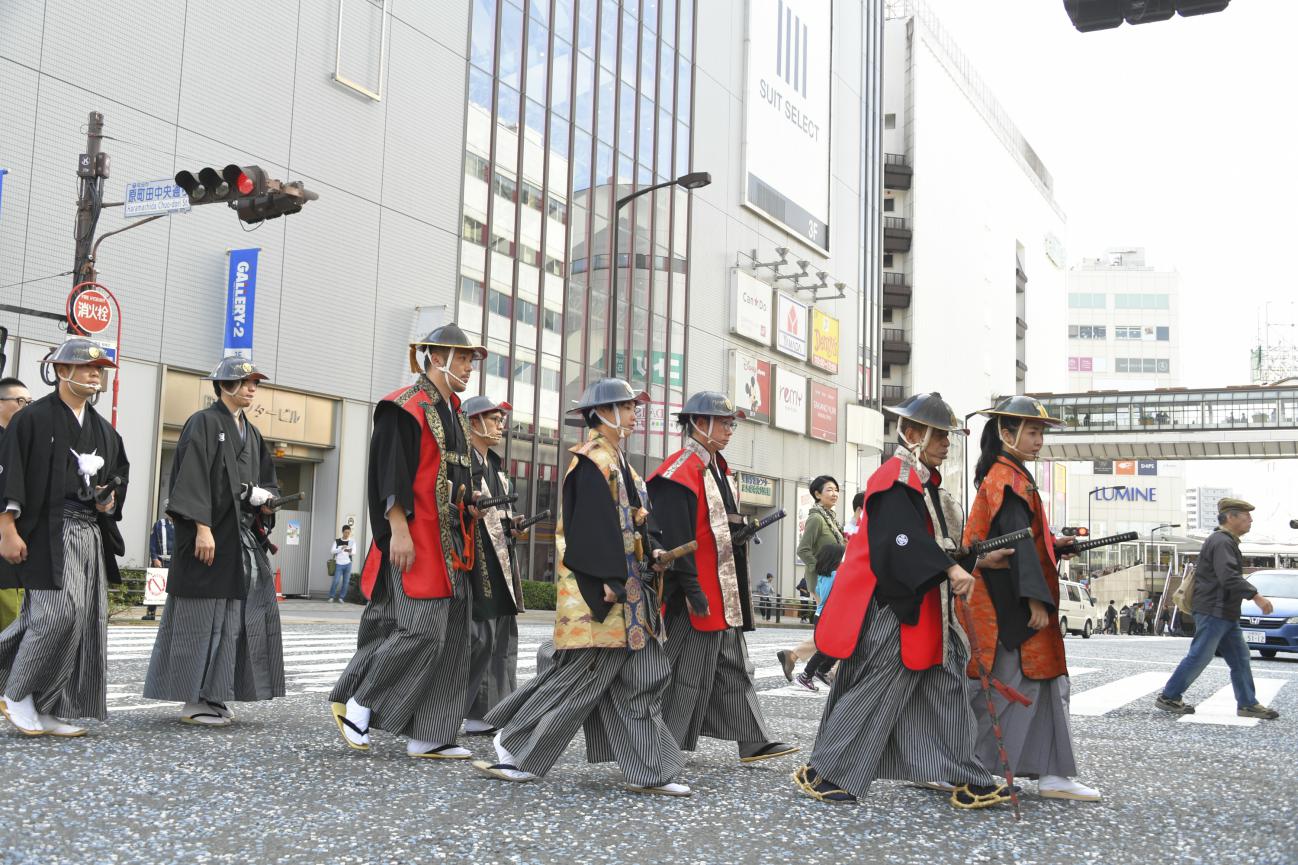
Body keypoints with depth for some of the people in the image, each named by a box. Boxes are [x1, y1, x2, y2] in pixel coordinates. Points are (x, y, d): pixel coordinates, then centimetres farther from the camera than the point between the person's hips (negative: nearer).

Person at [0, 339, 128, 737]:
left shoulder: (103, 430, 17)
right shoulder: (33, 418, -2)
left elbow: (119, 477, 26)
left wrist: (110, 500, 4)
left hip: (91, 535, 7)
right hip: (47, 531, -7)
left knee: (85, 621, 3)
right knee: (58, 611, -16)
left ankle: (49, 710, 12)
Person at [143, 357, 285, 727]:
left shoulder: (251, 434, 18)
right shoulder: (204, 423, -5)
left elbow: (266, 479, 24)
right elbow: (193, 476, -14)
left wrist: (266, 498, 0)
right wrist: (202, 527, -23)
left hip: (244, 538, 8)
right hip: (211, 532, -8)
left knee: (235, 614, 6)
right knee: (203, 614, -5)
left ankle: (215, 696, 12)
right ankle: (194, 701, 0)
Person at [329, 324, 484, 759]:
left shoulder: (452, 413, 19)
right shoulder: (406, 407, -8)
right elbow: (391, 473, -15)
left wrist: (469, 505, 10)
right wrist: (399, 530, -21)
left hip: (449, 543, 9)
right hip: (414, 540, -9)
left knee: (449, 635, 5)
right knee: (421, 628, -14)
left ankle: (427, 736, 9)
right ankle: (358, 702, 4)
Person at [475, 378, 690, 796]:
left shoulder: (618, 463, 19)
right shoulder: (591, 461, -11)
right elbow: (591, 524, -19)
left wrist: (651, 553, 4)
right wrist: (607, 581, -23)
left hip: (630, 593, 10)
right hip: (599, 590, -10)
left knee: (641, 679, 7)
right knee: (581, 673, -4)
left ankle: (648, 771, 11)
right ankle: (514, 748, 9)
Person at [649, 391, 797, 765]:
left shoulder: (717, 468, 15)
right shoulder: (679, 472, -16)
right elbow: (674, 537, -22)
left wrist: (743, 525, 8)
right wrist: (694, 591, -24)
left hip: (724, 593, 10)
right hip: (698, 594, -10)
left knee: (733, 667, 11)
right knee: (687, 671, -2)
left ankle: (754, 741, 16)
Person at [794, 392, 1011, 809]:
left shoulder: (923, 481, 17)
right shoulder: (896, 479, -15)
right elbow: (905, 539, -27)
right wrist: (950, 569, -34)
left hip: (923, 609, 10)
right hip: (893, 609, -10)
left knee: (946, 689, 9)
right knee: (874, 692, -4)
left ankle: (965, 780, 13)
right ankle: (822, 773, 9)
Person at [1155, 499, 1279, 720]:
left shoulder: (1227, 542, 19)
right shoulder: (1221, 542, -16)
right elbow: (1229, 577, -27)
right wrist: (1256, 596, -27)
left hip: (1226, 614, 11)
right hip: (1213, 611, -11)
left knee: (1240, 658, 9)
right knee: (1199, 656, -6)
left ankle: (1248, 704, 11)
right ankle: (1168, 697, 2)